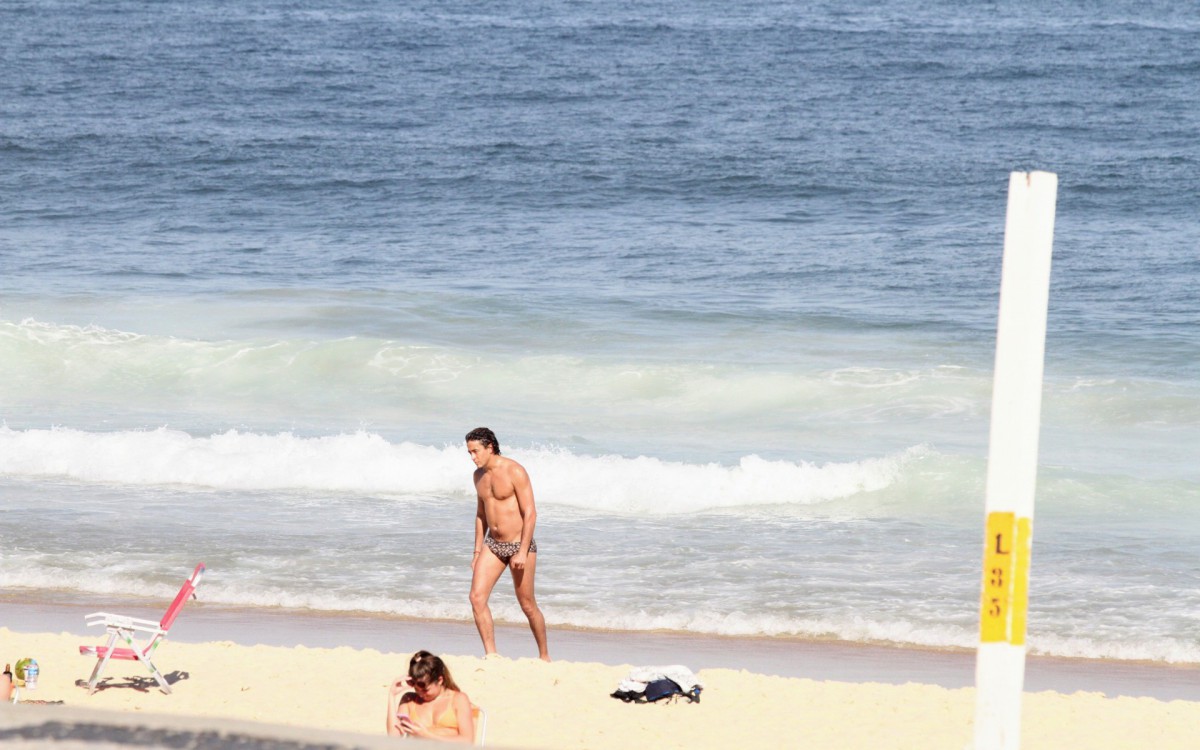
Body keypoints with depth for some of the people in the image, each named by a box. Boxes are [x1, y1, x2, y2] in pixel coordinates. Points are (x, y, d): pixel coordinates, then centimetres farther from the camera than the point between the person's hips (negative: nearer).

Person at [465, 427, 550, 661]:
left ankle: (544, 656, 18)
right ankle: (491, 655, -6)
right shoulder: (479, 475, 7)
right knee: (477, 597, -9)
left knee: (527, 606, 2)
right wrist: (477, 551, 16)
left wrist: (523, 552, -22)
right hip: (492, 544, 6)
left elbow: (530, 513, -17)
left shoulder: (515, 472, -15)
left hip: (519, 544, -6)